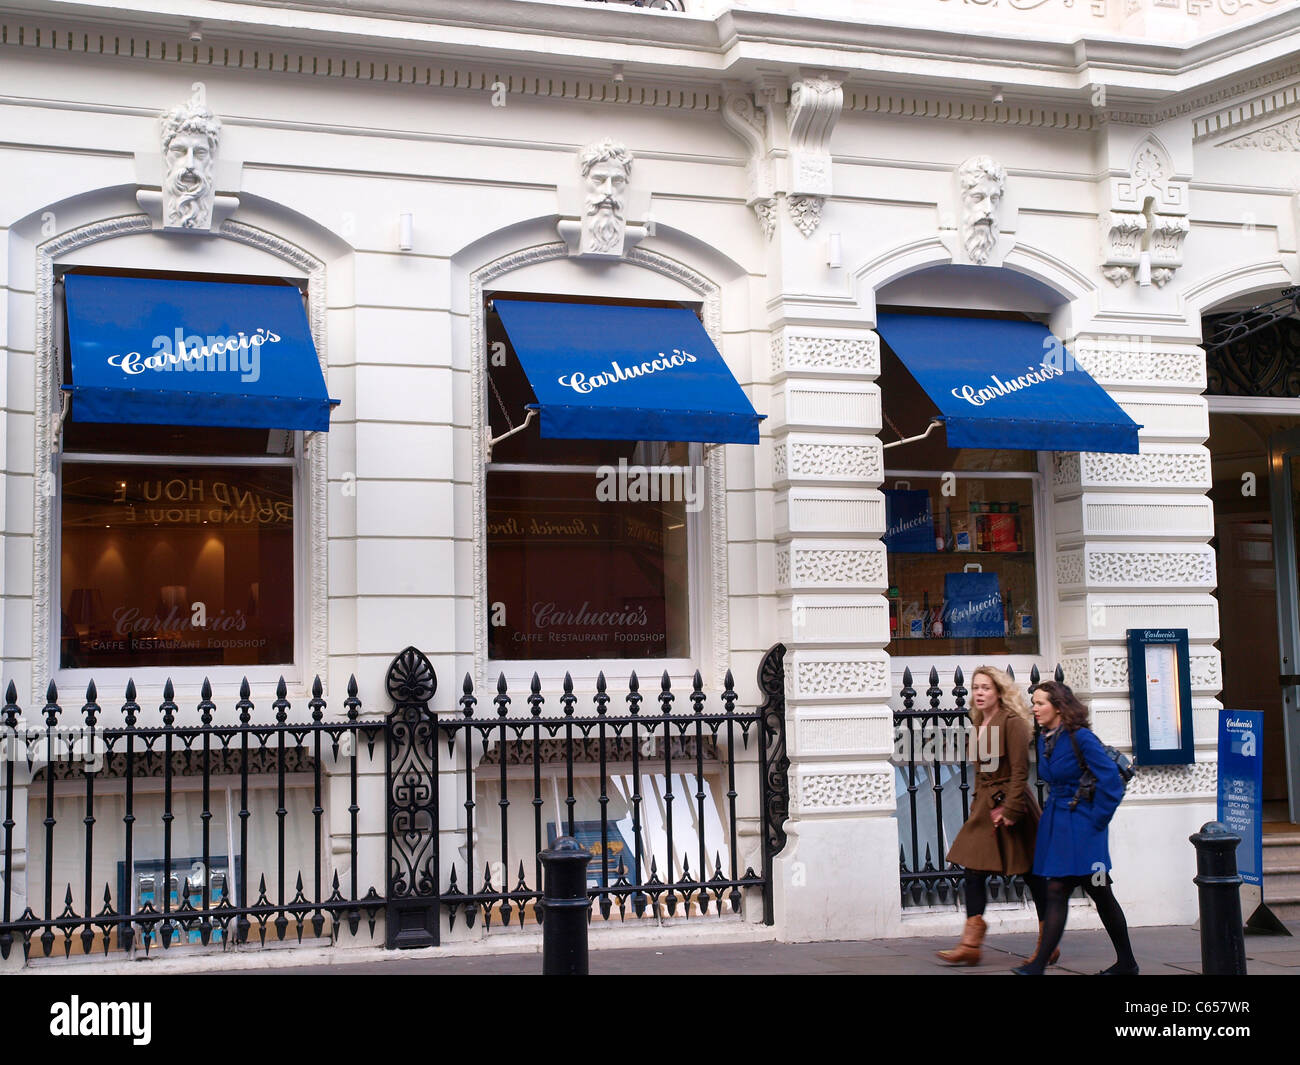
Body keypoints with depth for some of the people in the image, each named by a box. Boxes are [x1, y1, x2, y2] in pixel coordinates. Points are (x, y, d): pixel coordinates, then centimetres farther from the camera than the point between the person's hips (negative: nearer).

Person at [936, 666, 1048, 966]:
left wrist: (1010, 810, -20)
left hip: (1011, 806, -8)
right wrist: (980, 803, 11)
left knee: (1032, 874, 3)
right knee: (973, 869, -1)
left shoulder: (1012, 722, -12)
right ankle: (970, 944, -1)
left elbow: (1020, 770, -16)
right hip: (985, 806, 8)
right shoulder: (979, 724, 12)